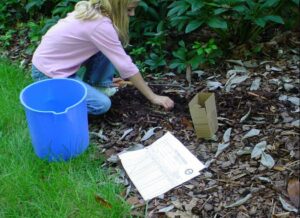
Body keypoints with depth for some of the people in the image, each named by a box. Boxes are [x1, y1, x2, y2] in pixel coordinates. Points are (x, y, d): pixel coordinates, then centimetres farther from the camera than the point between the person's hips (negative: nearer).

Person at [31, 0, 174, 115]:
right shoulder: (100, 25, -26)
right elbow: (125, 66, -22)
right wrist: (153, 97, -15)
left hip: (58, 61, 8)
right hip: (48, 72, -8)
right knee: (102, 104, -15)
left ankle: (94, 86, 12)